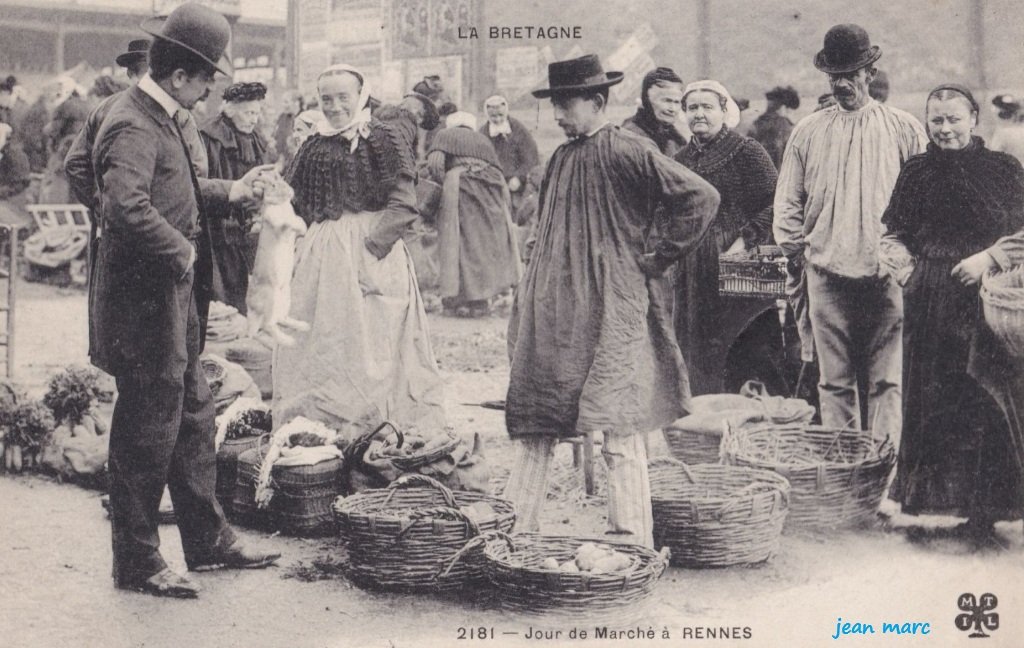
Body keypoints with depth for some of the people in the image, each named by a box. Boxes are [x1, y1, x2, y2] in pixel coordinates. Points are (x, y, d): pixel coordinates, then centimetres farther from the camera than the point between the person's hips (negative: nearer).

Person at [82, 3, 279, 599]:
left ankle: (209, 540, 29)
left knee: (194, 417, 17)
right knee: (147, 432, 0)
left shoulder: (160, 118, 12)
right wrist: (181, 252, -24)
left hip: (174, 297, 10)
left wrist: (228, 192, 20)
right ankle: (137, 562, 14)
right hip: (144, 300, -10)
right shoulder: (133, 126, -21)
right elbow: (127, 206, -36)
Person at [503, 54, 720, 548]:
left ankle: (632, 543, 2)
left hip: (612, 308, -7)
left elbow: (701, 197, -11)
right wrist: (525, 304, 17)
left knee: (620, 429, -5)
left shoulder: (627, 154, -8)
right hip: (552, 311, 7)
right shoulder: (560, 160, 15)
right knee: (533, 424, 6)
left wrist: (659, 258, -6)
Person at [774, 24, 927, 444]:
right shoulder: (808, 133, 8)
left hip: (887, 273, -1)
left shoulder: (905, 130, 5)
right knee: (835, 381, 5)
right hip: (827, 272, 1)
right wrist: (795, 252, 10)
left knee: (886, 381, -1)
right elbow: (788, 202, 13)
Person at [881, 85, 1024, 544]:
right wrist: (901, 264, 0)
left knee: (984, 400, -3)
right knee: (926, 398, 5)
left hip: (983, 300, -3)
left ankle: (982, 509, 3)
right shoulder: (915, 173, 11)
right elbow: (893, 231, 18)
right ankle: (924, 496, 15)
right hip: (927, 303, 3)